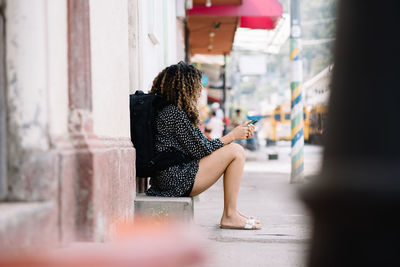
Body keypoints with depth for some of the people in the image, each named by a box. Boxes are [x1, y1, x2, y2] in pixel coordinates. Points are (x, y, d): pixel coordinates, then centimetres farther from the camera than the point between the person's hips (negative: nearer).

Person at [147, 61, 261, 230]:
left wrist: (236, 135, 11)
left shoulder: (169, 110, 16)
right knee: (236, 152, -10)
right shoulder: (174, 114, -15)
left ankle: (232, 211, 10)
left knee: (233, 149, 14)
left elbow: (201, 144, 15)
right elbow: (201, 150, -14)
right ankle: (229, 216, -6)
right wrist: (232, 136, -1)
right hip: (178, 181, -10)